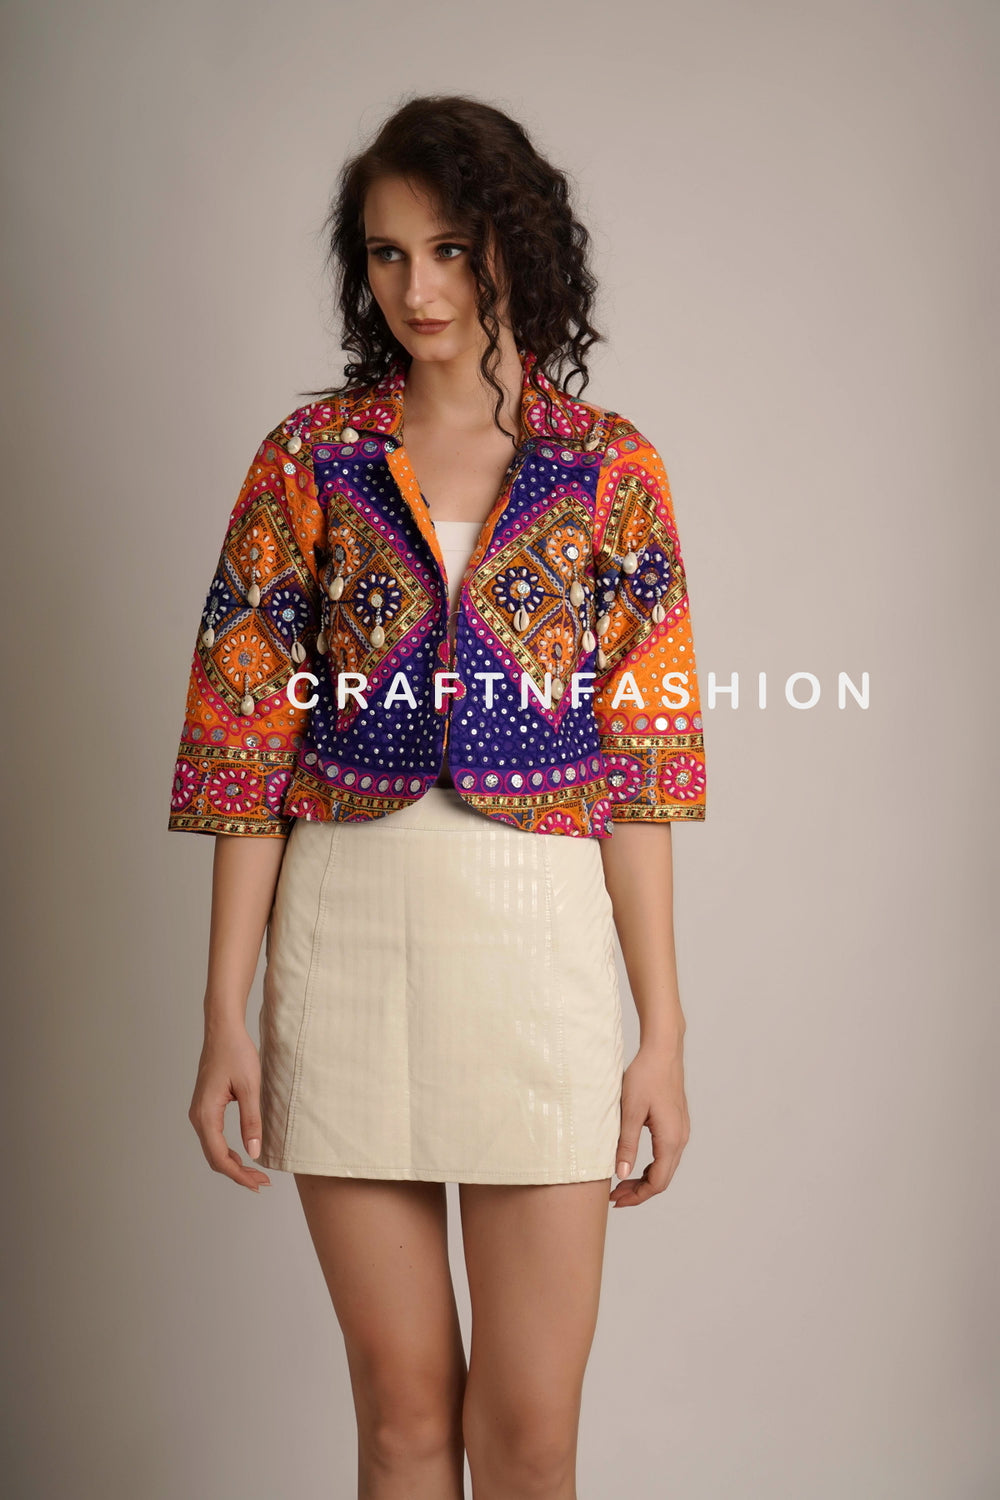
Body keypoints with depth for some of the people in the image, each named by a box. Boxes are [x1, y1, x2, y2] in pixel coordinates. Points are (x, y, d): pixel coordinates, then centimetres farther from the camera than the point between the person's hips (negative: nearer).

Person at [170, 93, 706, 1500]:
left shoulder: (609, 467, 3)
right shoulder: (311, 456, 4)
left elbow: (638, 757, 1)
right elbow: (249, 739, 2)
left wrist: (663, 1033, -2)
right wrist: (227, 1017, -3)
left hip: (538, 927, 0)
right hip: (347, 930, 1)